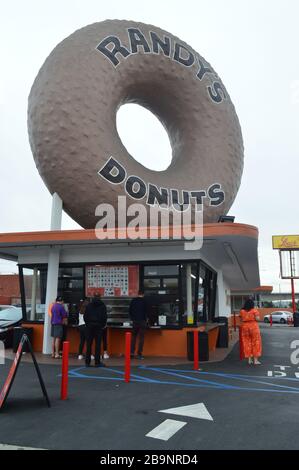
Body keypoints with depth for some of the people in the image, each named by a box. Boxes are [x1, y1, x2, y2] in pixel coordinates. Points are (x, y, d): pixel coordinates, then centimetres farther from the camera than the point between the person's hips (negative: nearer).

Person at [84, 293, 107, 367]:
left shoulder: (89, 305, 6)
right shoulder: (102, 305, 1)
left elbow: (85, 316, 5)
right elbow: (104, 316, -2)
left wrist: (87, 323, 14)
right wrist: (103, 325, 9)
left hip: (90, 326, 2)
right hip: (99, 326, -2)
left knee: (88, 344, 6)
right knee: (98, 344, 0)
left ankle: (87, 362, 8)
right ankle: (97, 362, 0)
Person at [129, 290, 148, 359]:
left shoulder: (133, 300, 6)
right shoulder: (144, 301, -5)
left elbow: (130, 311, 8)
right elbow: (146, 311, -5)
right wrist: (146, 319, 9)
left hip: (135, 321, 3)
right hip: (142, 321, -3)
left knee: (133, 337, 13)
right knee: (141, 338, 1)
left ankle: (132, 352, 8)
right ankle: (139, 354, -1)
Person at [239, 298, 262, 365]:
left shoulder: (242, 311, 1)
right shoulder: (254, 310, -8)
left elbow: (241, 319, 3)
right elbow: (257, 319, -12)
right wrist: (253, 318, 8)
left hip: (245, 327, 3)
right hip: (253, 327, -3)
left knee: (247, 343, 11)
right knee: (255, 343, 7)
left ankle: (249, 359, 14)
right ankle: (255, 360, 9)